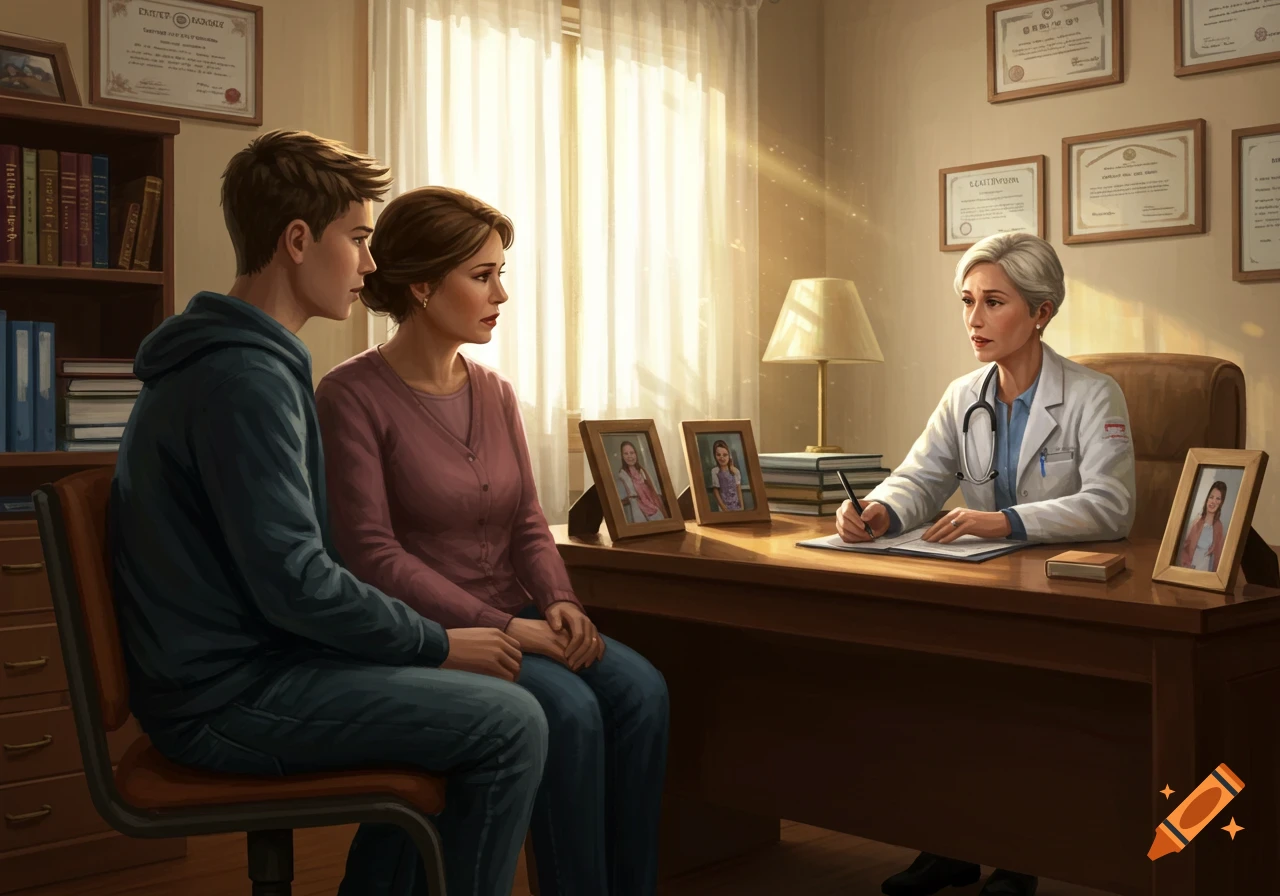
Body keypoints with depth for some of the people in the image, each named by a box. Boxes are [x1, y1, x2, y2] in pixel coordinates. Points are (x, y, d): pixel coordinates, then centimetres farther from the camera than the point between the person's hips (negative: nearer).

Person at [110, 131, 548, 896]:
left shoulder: (230, 356, 13)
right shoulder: (246, 376, -20)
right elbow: (294, 582, -24)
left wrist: (426, 639, 9)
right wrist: (441, 645, -12)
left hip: (228, 666, 10)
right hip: (227, 696, -10)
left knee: (445, 711, 21)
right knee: (511, 724, -13)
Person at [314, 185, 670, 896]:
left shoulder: (495, 393, 11)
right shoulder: (351, 396, -9)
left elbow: (527, 524, 13)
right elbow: (373, 554, -15)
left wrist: (559, 601, -8)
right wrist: (498, 626, -20)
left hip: (515, 618, 6)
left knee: (641, 690, -18)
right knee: (568, 710, -28)